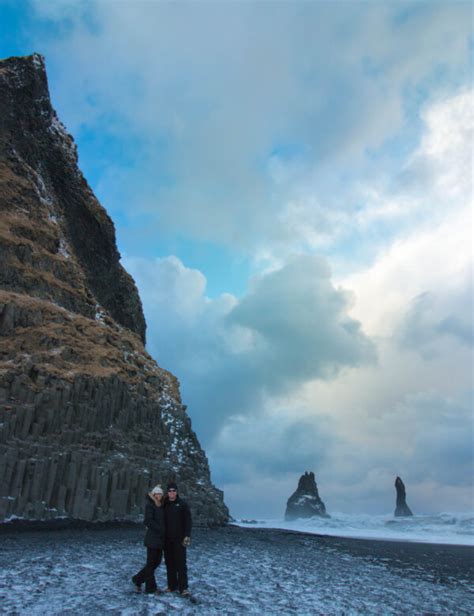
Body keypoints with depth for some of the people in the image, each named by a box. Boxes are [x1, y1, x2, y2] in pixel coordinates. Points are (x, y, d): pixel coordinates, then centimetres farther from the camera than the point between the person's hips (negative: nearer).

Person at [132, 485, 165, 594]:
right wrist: (160, 529, -20)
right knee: (151, 562, 2)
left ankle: (137, 579, 27)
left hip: (160, 538, 8)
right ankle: (150, 587, 15)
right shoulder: (149, 505, -12)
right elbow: (148, 521, -22)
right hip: (152, 538, -8)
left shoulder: (161, 506, 11)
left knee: (157, 561, 13)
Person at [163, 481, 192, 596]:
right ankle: (172, 585, 20)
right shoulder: (164, 504, 6)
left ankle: (183, 588, -5)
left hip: (179, 538, -4)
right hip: (167, 539, 4)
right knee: (169, 562, 9)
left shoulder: (182, 504, -4)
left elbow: (188, 521, -8)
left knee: (180, 563, -7)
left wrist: (187, 536, -15)